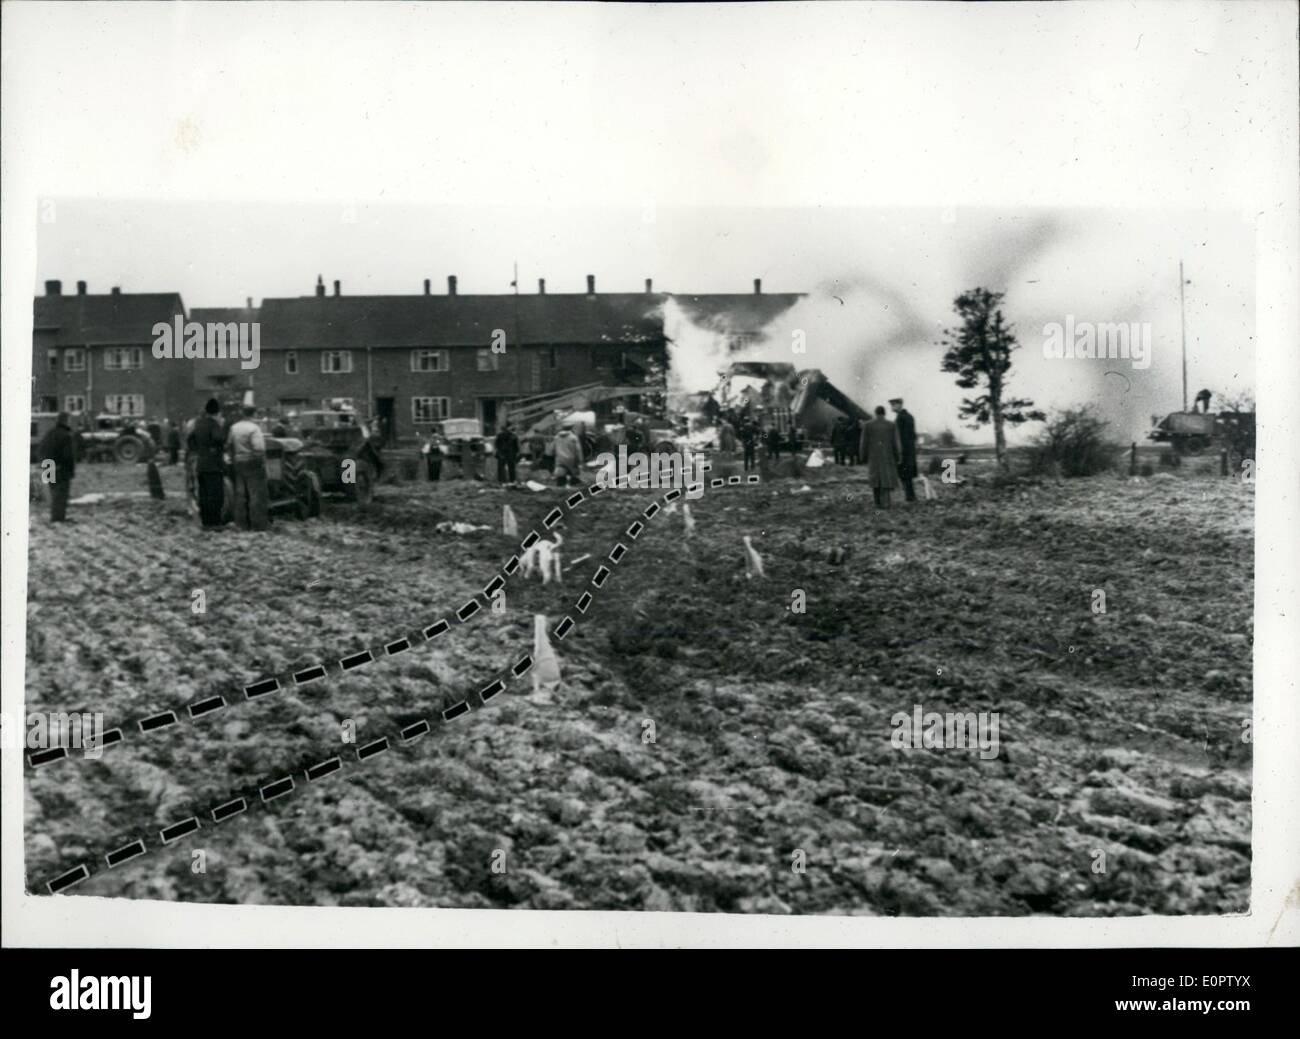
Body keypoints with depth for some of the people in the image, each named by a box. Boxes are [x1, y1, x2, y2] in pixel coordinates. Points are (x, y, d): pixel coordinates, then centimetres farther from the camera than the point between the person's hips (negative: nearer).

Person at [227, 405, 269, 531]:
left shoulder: (234, 428, 6)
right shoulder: (254, 428, -15)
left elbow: (230, 446, 7)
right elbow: (258, 448, -22)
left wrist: (233, 460, 14)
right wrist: (262, 461, -11)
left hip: (238, 463, 7)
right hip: (253, 463, -7)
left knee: (240, 494, 9)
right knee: (257, 494, -2)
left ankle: (242, 524, 13)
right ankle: (258, 524, -1)